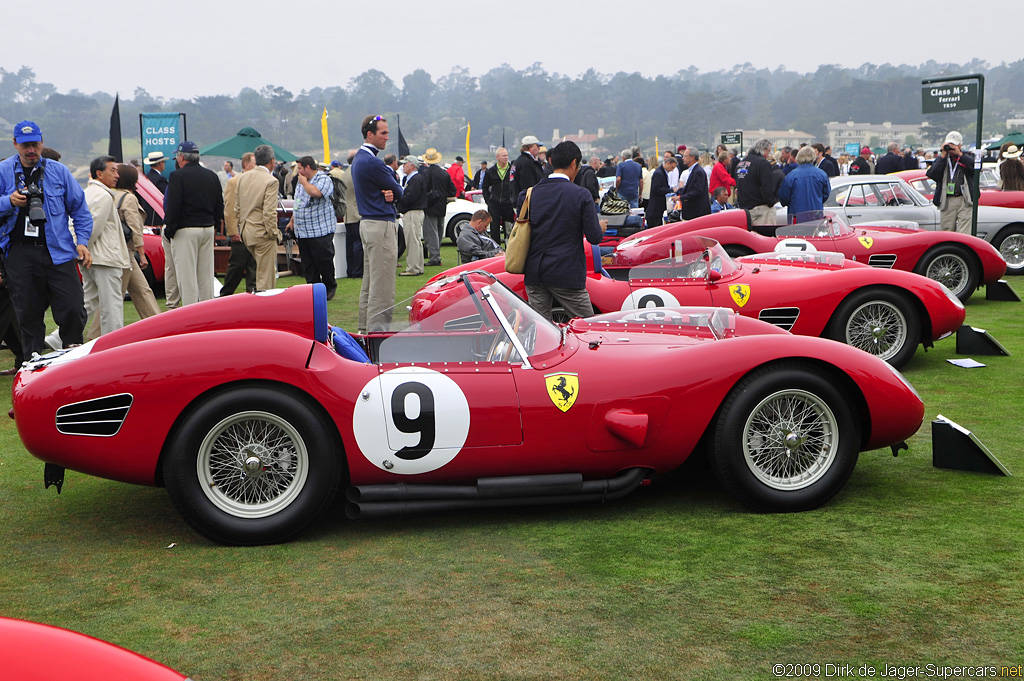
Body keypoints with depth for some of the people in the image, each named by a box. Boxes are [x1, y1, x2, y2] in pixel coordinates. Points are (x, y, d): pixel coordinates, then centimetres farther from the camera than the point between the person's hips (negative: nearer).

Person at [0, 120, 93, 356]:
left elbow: (80, 209, 12)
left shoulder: (58, 171, 8)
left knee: (72, 308, -8)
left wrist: (82, 241, 2)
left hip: (58, 250, 0)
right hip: (20, 253, 0)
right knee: (28, 313, 3)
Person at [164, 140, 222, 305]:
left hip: (186, 230, -6)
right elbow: (220, 205, 13)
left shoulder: (178, 176, -11)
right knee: (206, 275, 12)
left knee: (187, 276, -4)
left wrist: (170, 229, -5)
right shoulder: (212, 175, 9)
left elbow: (172, 206, -14)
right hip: (208, 229, 7)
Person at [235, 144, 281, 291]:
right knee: (266, 275, 0)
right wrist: (274, 233, -9)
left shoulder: (243, 177, 6)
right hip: (262, 232, -7)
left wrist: (242, 226, 20)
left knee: (262, 267, 23)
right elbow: (269, 212, -20)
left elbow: (237, 207, 11)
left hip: (245, 231, 8)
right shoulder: (271, 181, -16)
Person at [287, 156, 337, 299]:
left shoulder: (324, 179, -9)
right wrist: (292, 220, 25)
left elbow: (316, 193, -30)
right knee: (307, 263, 7)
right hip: (302, 232, 8)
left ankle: (330, 287, 14)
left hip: (321, 231, -8)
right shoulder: (301, 181, 18)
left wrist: (304, 182, -13)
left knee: (324, 261, -3)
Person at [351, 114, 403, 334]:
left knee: (370, 280, 16)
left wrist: (388, 193, -8)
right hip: (382, 225, -11)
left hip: (368, 223, 11)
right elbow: (399, 192, -12)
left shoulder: (360, 158, 16)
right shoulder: (372, 162, -17)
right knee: (382, 284, -9)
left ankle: (365, 328, 22)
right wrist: (392, 193, 9)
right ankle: (378, 329, -8)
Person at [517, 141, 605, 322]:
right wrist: (600, 228, 14)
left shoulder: (530, 193, 4)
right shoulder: (581, 195, -8)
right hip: (566, 274, -5)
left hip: (534, 273, 5)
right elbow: (594, 237, -8)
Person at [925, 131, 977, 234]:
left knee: (964, 235, -11)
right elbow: (932, 174, -3)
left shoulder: (968, 156, 10)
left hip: (965, 201, -3)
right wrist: (943, 155, -5)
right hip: (947, 201, 3)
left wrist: (959, 154, -10)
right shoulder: (941, 159, 15)